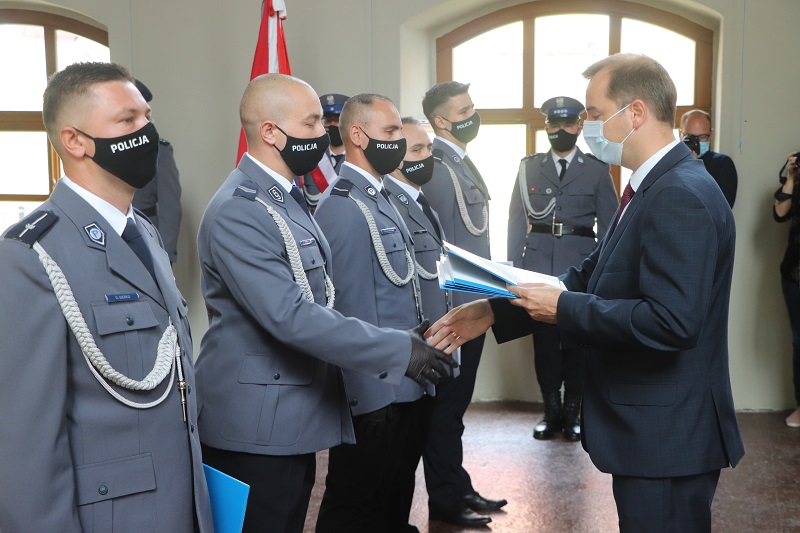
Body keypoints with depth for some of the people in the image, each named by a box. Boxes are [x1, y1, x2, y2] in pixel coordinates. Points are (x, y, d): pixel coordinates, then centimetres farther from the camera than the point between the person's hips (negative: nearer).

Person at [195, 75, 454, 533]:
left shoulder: (288, 198, 12)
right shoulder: (237, 212, -20)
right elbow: (291, 317, -27)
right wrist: (398, 351, -24)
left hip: (294, 422, 9)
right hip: (255, 428, -9)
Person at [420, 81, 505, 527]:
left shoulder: (462, 163, 13)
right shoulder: (436, 168, -17)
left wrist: (479, 302, 18)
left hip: (471, 306, 9)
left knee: (455, 404, 17)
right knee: (446, 407, 2)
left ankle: (458, 489, 29)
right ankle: (445, 502, 14)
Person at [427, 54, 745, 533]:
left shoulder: (683, 195, -22)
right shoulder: (655, 187, 10)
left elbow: (671, 321, -31)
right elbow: (592, 278, 12)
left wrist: (563, 309, -21)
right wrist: (493, 311, 5)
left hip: (667, 438, -10)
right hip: (647, 428, 10)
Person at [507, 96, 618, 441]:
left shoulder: (597, 170, 7)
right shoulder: (529, 168, 10)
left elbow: (609, 225, 6)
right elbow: (517, 220, 9)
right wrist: (514, 268, 2)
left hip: (581, 267, -1)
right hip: (538, 264, 1)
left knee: (577, 340, 1)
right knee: (544, 339, 3)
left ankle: (572, 412, 14)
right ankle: (551, 410, 15)